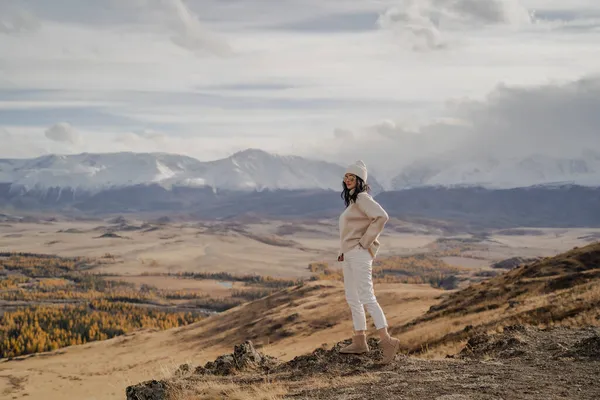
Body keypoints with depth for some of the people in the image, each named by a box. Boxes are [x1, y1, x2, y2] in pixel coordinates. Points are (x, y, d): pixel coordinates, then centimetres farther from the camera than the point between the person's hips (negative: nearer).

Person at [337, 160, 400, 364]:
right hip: (349, 255, 10)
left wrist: (365, 242, -20)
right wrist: (343, 251, 16)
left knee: (366, 298, -15)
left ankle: (387, 340, -18)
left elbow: (381, 217, -27)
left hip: (359, 254, -10)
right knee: (352, 298, 13)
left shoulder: (362, 198, -12)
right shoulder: (352, 200, 17)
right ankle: (359, 342, 19)